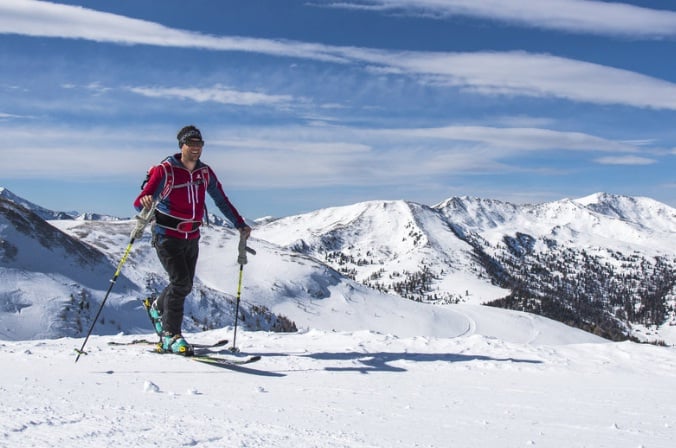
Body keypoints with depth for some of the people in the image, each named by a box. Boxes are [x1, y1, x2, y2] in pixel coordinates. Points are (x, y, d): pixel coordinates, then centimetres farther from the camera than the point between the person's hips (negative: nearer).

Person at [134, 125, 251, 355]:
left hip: (192, 239, 6)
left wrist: (240, 225, 10)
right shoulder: (165, 171, -14)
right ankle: (171, 336, -4)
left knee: (186, 285, 9)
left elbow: (222, 201, 13)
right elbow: (140, 202, -21)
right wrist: (144, 202, -45)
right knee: (180, 282, -17)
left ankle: (158, 308, 40)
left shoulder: (205, 172, 3)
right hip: (167, 238, -5)